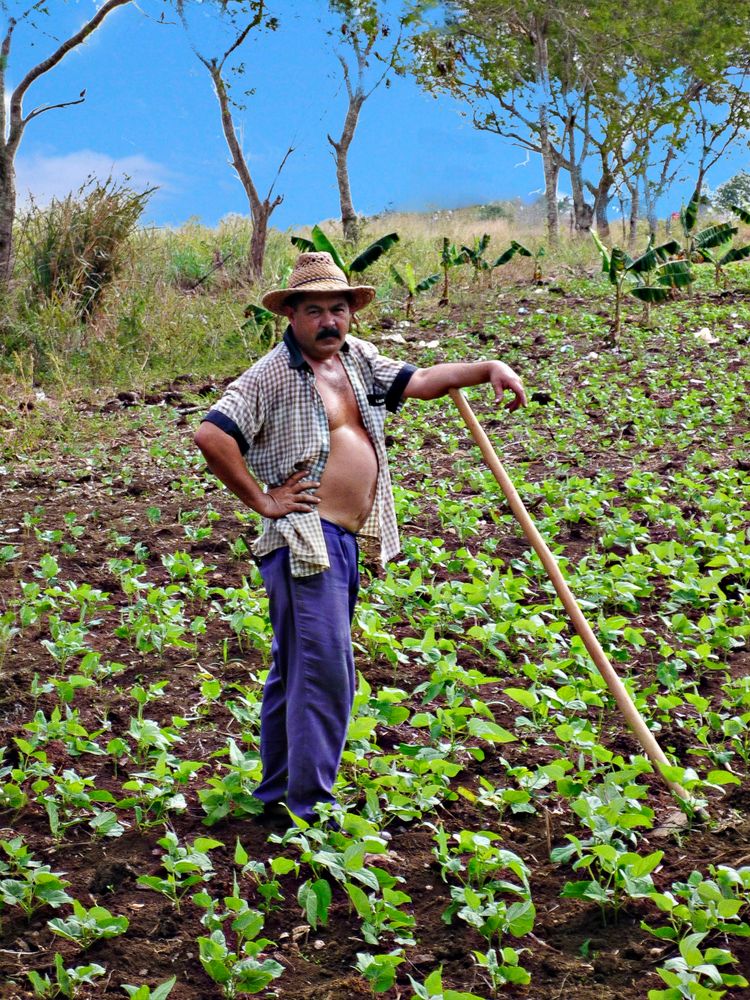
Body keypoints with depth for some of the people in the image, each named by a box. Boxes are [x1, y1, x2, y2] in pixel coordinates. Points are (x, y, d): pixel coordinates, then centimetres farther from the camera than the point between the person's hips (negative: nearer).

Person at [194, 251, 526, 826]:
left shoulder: (357, 359, 13)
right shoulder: (273, 375, -12)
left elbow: (419, 381, 9)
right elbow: (211, 435, -20)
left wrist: (487, 369, -5)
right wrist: (262, 501, -15)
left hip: (346, 539, 9)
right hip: (305, 536, -9)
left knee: (295, 670, 16)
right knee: (325, 669, -12)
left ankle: (279, 793, 25)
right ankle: (310, 802, -6)